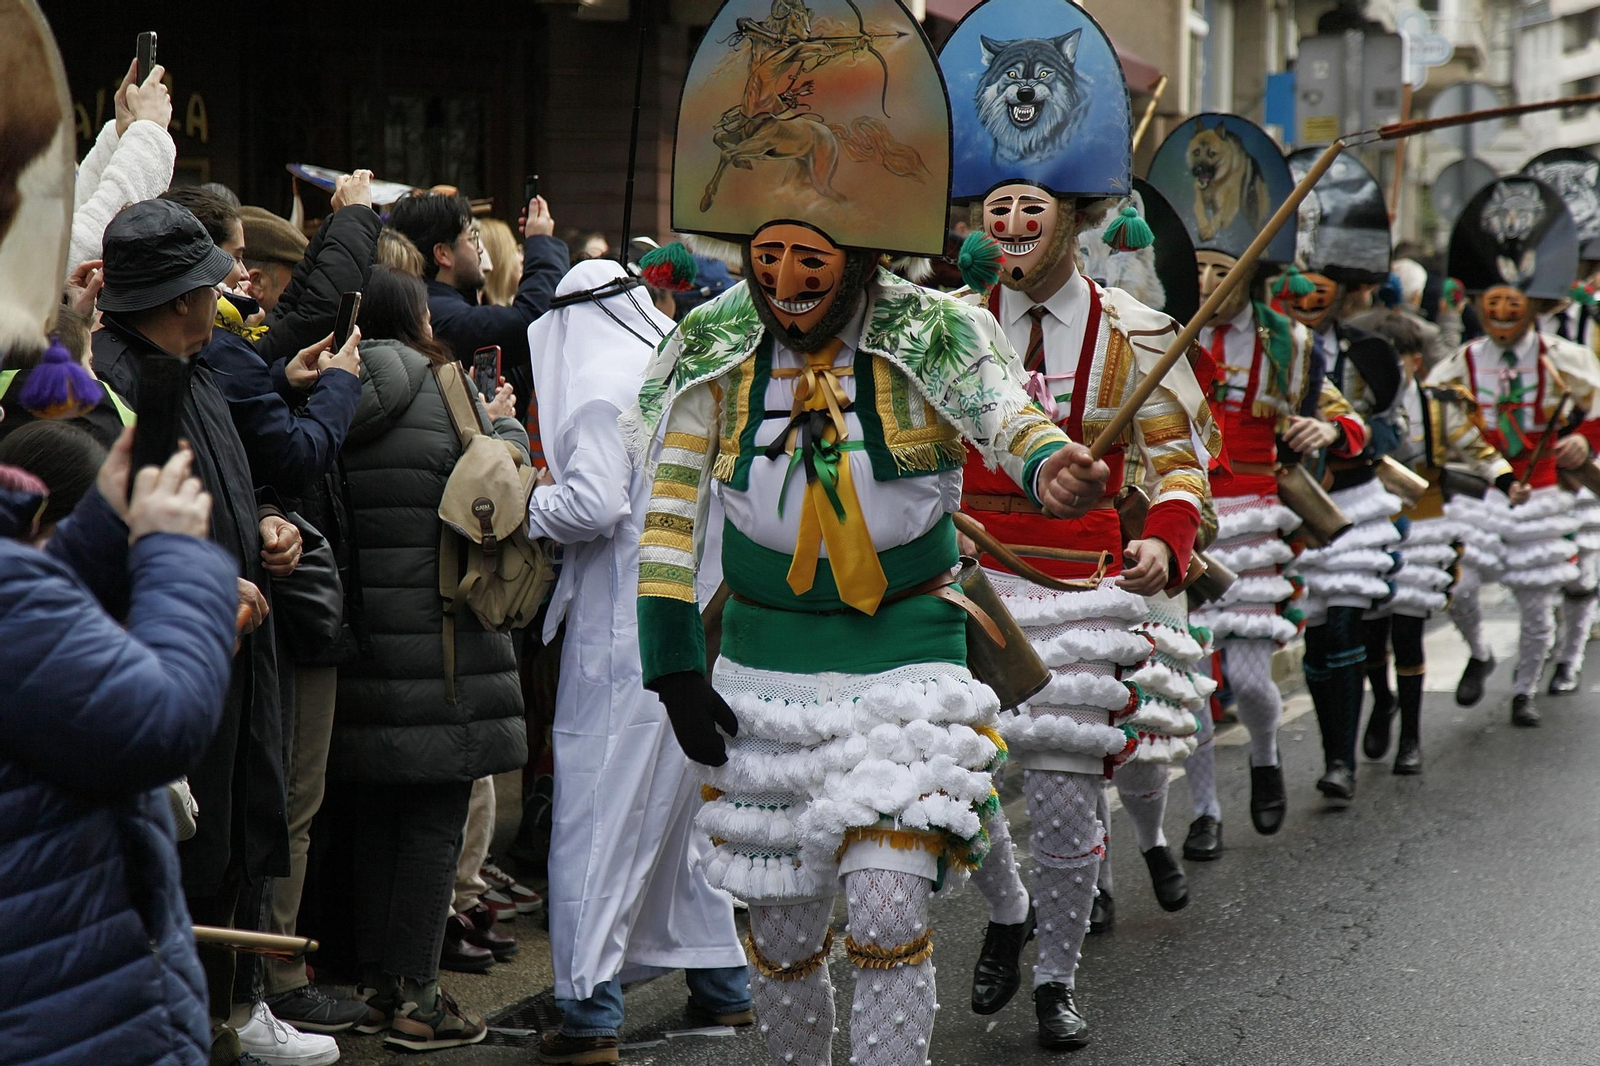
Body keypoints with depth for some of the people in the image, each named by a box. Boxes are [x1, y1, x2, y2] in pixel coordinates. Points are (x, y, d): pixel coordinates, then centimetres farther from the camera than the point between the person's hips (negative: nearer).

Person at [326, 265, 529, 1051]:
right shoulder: (444, 399, -10)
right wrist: (505, 426, 13)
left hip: (356, 648, 5)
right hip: (438, 650, -5)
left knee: (372, 817, 15)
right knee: (434, 822, 1)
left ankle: (372, 981, 21)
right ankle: (415, 998, 1)